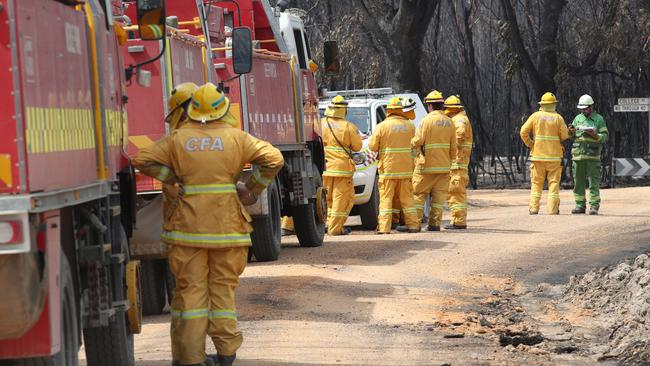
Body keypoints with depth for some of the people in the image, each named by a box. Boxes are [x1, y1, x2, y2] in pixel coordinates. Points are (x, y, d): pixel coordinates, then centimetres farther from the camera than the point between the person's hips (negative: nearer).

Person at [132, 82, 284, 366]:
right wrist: (252, 189, 4)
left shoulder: (178, 139, 2)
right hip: (228, 223, 0)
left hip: (189, 224, 0)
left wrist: (173, 177, 6)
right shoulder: (235, 137, 1)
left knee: (190, 289, 4)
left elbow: (142, 160, 1)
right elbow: (273, 159, -4)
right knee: (224, 287, 10)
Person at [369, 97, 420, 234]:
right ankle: (413, 225, 13)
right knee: (407, 197, 12)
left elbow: (372, 146, -3)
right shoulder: (410, 126, 0)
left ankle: (384, 227, -6)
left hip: (388, 168, -2)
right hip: (406, 169, 2)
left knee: (386, 198, 0)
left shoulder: (382, 126, -7)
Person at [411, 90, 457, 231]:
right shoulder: (449, 122, 7)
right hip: (444, 166, 5)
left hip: (427, 164, -5)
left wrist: (411, 145, 6)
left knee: (418, 194, 2)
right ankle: (435, 223, 6)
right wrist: (450, 159, 21)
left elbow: (418, 141, -15)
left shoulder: (427, 120, -11)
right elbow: (453, 147, 9)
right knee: (439, 195, 8)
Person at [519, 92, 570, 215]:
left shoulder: (535, 116, 0)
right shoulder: (558, 118, -2)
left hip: (538, 154, 1)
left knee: (536, 183, 5)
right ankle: (552, 208, -2)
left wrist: (530, 144, 9)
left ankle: (534, 208, 0)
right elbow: (565, 135, -4)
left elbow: (523, 132, -4)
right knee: (554, 182, 3)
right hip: (554, 155, -1)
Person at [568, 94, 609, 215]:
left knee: (594, 182, -7)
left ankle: (594, 206, -6)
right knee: (578, 182, 6)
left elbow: (605, 136, -2)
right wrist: (571, 131, -6)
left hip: (592, 156, -4)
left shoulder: (599, 119, 2)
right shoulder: (578, 118, 14)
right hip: (578, 154, 4)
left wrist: (595, 135, -19)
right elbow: (570, 136, 17)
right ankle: (580, 205, 11)